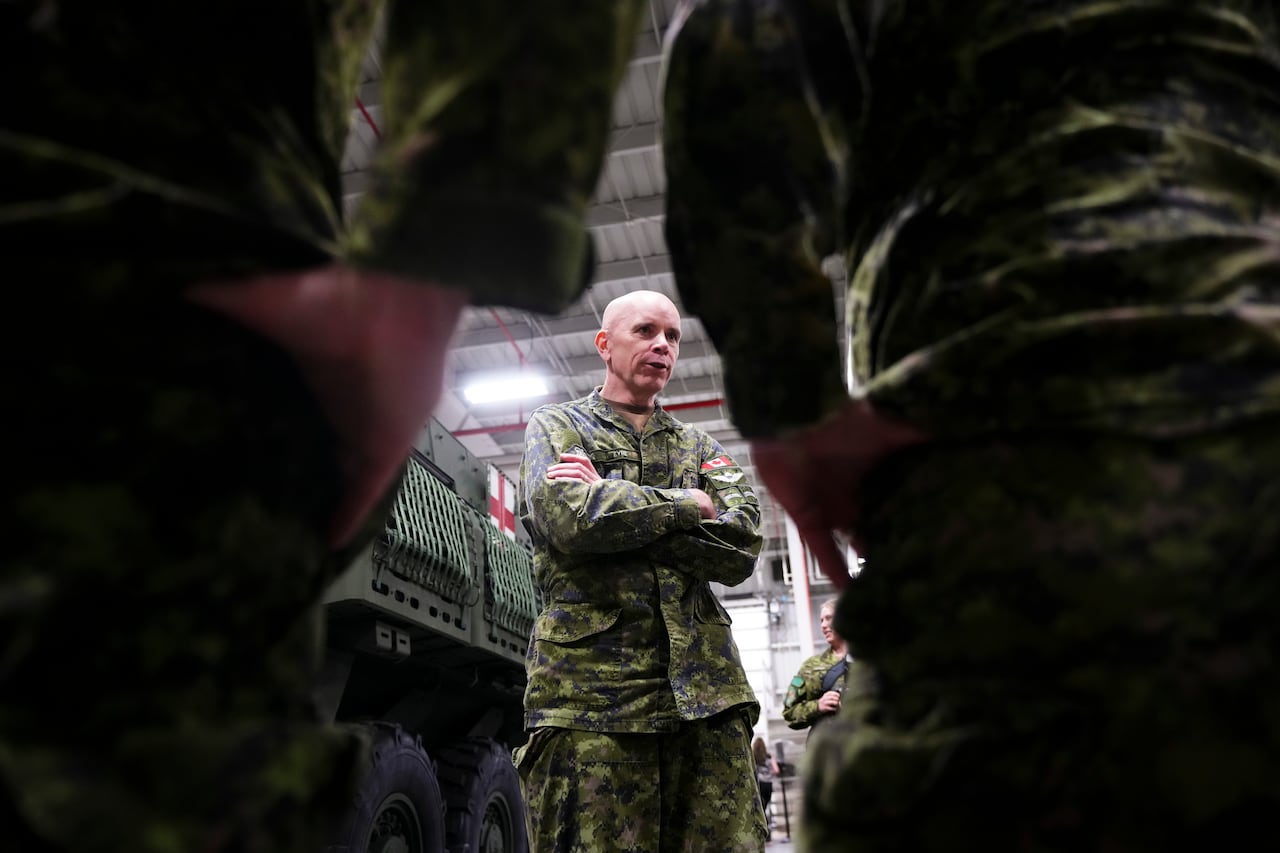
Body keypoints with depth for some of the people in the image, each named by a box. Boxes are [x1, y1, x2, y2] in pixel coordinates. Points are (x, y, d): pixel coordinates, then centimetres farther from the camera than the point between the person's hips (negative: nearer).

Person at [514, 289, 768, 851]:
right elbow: (572, 520, -10)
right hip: (592, 686, -3)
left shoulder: (699, 446, 22)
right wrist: (690, 505, 0)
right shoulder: (556, 426, 12)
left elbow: (741, 548, 3)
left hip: (706, 690, 4)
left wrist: (614, 505, -5)